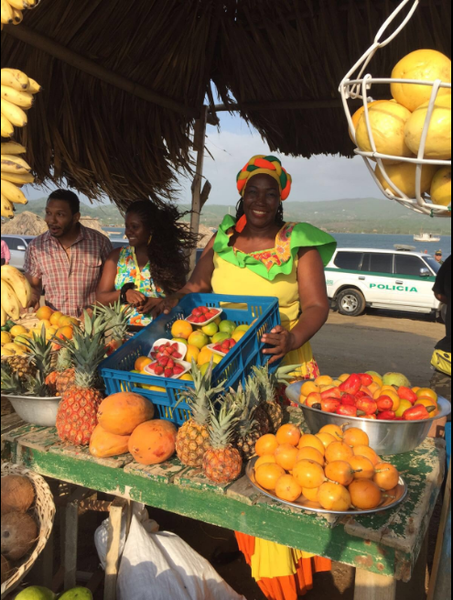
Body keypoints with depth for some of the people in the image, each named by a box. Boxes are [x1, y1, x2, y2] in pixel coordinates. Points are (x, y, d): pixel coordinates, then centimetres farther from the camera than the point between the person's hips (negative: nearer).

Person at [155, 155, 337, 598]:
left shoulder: (299, 244, -4)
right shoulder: (222, 238, 8)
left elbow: (317, 304, -8)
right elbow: (197, 284, 13)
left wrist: (293, 338, -27)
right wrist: (174, 301, -8)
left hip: (281, 363, -3)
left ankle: (280, 560, 18)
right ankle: (240, 541, 29)